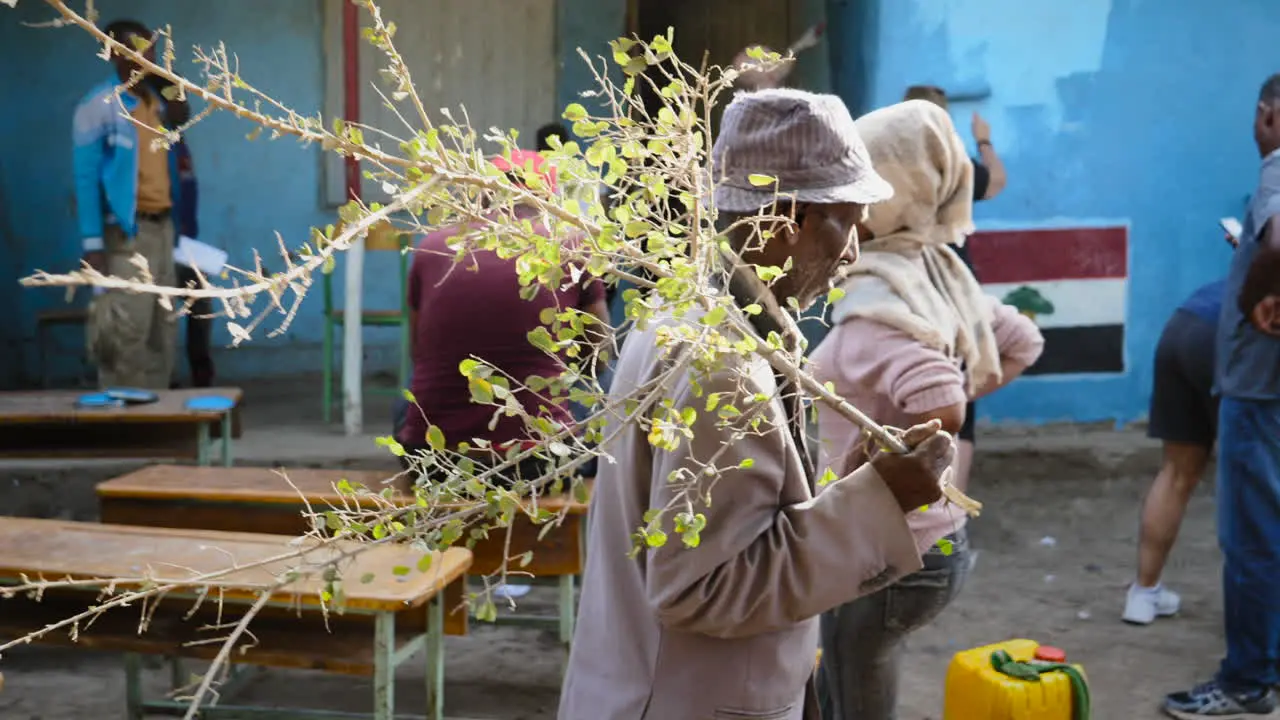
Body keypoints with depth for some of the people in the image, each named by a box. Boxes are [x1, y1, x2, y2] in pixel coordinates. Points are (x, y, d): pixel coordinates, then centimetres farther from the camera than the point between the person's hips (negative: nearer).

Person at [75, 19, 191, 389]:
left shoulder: (158, 99, 10)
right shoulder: (98, 106, -9)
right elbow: (86, 178, -12)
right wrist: (93, 242, -18)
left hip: (162, 224, 7)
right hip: (124, 230, -7)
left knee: (162, 324, 10)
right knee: (127, 326, -9)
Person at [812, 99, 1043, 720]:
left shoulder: (875, 295, -22)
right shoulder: (937, 273, 4)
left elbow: (939, 414, -35)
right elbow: (1022, 344, 17)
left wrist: (856, 473, -22)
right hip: (934, 540, 9)